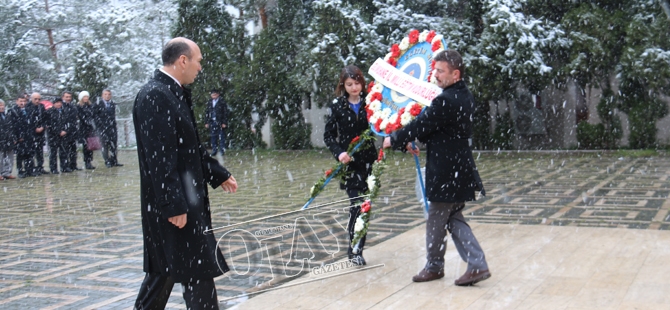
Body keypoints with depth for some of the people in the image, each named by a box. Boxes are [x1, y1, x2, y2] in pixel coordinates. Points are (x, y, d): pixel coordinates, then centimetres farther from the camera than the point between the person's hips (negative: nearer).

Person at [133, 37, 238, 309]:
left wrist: (218, 175, 22)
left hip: (184, 199, 10)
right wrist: (174, 205, -24)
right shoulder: (155, 95, -18)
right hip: (172, 202, -10)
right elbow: (159, 157, -23)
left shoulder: (175, 93, 12)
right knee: (197, 270, -3)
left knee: (166, 266, 18)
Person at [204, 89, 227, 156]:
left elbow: (225, 113, -4)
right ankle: (214, 151, 11)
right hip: (212, 122, 4)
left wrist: (224, 123, -10)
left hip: (220, 122, -4)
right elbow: (207, 112, 14)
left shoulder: (222, 102, -2)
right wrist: (207, 122, 8)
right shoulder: (209, 102, 11)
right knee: (213, 137, 5)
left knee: (221, 137, -2)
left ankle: (222, 150, 4)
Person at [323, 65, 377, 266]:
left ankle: (357, 249, 15)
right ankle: (355, 250, -1)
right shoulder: (337, 106, 0)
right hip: (348, 162, -2)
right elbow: (328, 136, 3)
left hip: (369, 161, 2)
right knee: (357, 204, -10)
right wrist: (339, 153, -13)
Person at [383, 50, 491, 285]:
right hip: (461, 170, 9)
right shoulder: (464, 97, 10)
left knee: (436, 219, 7)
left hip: (446, 173, -9)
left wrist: (394, 140, -2)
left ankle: (434, 266, 22)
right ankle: (477, 264, 9)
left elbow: (420, 125, -16)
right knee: (453, 218, 15)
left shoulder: (446, 100, -21)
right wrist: (414, 141, 12)